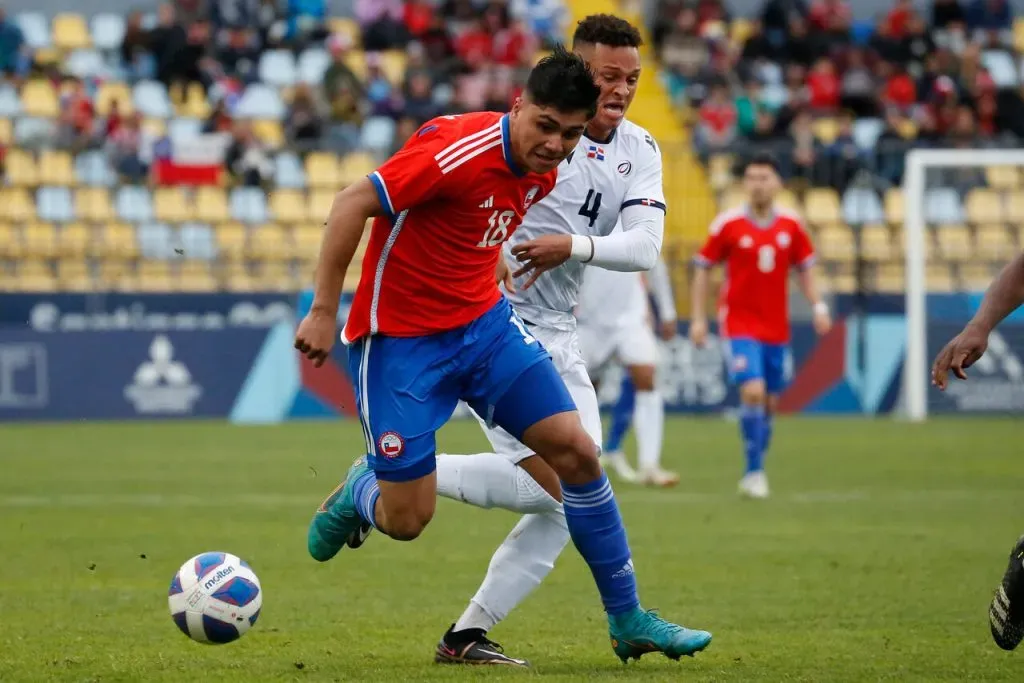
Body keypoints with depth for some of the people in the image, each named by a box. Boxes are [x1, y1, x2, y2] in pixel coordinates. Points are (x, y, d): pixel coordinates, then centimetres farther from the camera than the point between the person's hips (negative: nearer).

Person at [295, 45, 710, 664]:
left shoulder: (545, 170, -1)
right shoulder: (460, 152, -26)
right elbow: (353, 204, -24)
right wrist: (324, 311, -23)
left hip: (484, 322, 7)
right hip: (400, 337, -7)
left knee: (576, 450, -5)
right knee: (406, 520, -6)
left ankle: (627, 618, 6)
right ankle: (361, 491, 33)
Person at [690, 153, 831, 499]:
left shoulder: (791, 225, 1)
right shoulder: (728, 224, -7)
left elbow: (804, 267, 14)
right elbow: (702, 268, 1)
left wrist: (818, 306, 1)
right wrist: (698, 318, -2)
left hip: (776, 327, 4)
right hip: (740, 324, -4)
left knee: (769, 402, 9)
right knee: (753, 391, -19)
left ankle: (756, 473, 25)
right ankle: (754, 472, -11)